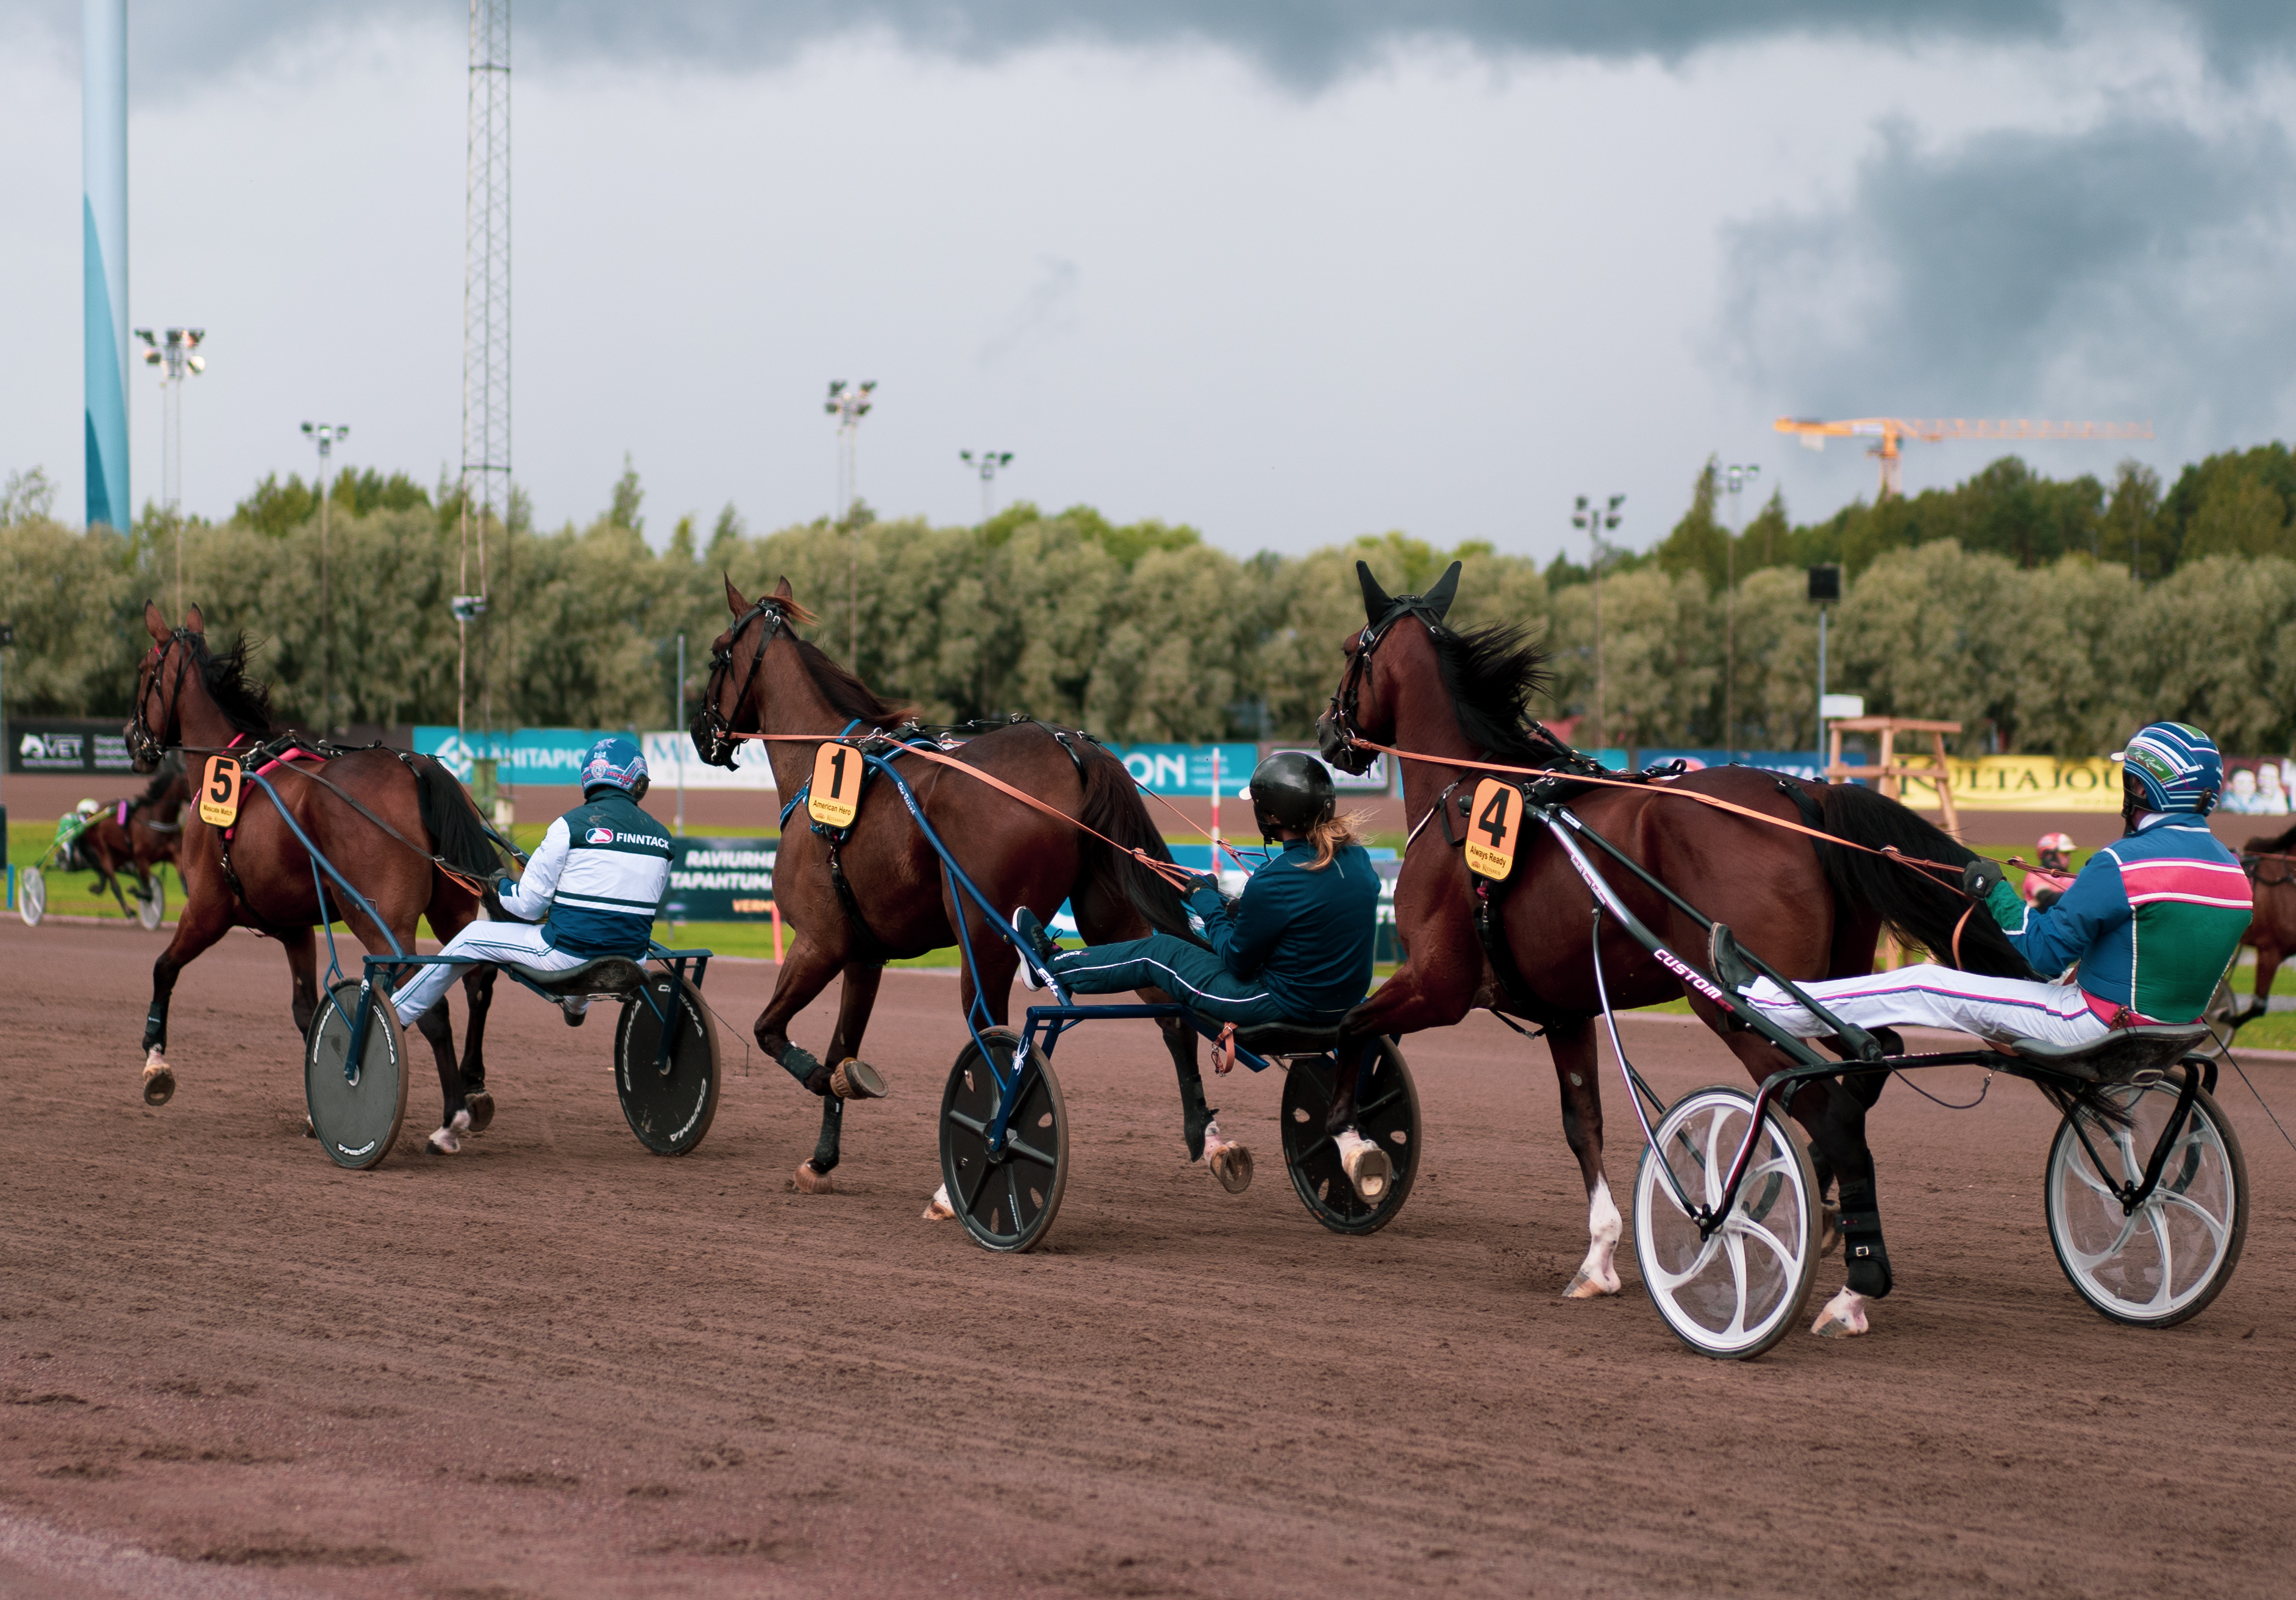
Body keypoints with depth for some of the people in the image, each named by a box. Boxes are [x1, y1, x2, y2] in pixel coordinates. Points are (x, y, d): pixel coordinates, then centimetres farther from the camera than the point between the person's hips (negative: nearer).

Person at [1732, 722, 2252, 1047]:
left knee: (1924, 986, -2)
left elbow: (2048, 949, -19)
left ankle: (1762, 1001, 4)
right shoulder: (2234, 872, 3)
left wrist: (1995, 892, -3)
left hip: (2098, 1024, -8)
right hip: (2169, 1030, 8)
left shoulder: (2124, 863, -22)